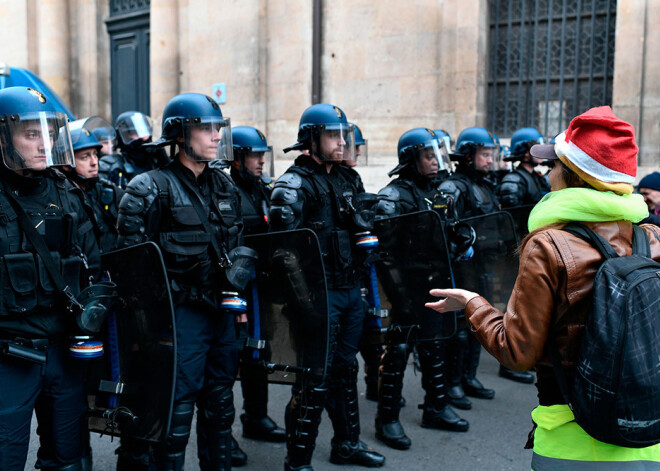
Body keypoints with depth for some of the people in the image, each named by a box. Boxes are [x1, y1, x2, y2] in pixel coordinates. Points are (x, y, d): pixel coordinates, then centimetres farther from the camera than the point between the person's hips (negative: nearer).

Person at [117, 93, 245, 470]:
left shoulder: (225, 185, 11)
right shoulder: (151, 188, -11)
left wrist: (237, 292, 14)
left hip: (223, 308, 7)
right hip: (182, 311, -6)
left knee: (221, 400, 17)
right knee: (180, 401, 0)